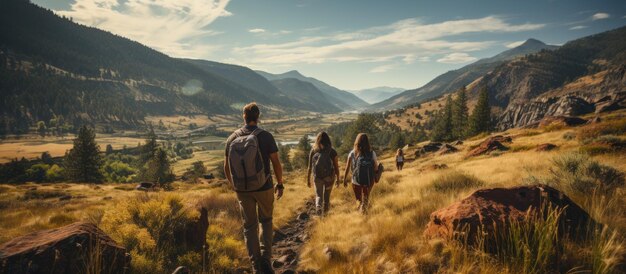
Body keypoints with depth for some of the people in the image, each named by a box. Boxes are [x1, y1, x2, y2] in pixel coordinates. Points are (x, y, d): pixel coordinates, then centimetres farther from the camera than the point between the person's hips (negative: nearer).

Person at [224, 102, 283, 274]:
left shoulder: (232, 138, -2)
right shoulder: (266, 136, -12)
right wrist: (280, 184, 4)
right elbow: (276, 164, -11)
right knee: (266, 221, 20)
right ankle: (265, 258, 6)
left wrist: (234, 186, 20)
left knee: (249, 226, 15)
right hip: (263, 188, -2)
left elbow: (226, 167, 5)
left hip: (242, 189, 2)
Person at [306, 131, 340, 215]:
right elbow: (336, 167, -4)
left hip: (317, 177, 0)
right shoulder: (332, 151, -6)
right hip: (329, 177, 0)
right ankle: (325, 213, 25)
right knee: (327, 196, 18)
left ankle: (319, 208, -10)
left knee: (318, 195, 14)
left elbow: (309, 167, -1)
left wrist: (308, 179, 8)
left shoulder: (313, 151, -4)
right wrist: (338, 179, 7)